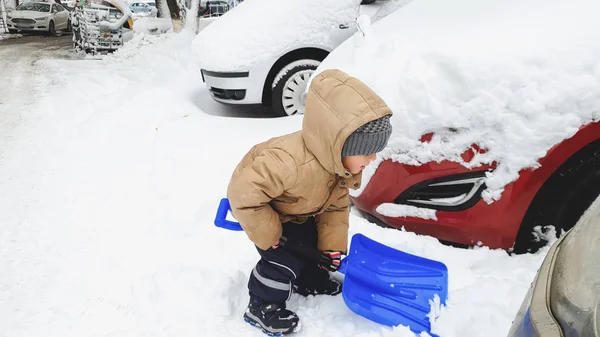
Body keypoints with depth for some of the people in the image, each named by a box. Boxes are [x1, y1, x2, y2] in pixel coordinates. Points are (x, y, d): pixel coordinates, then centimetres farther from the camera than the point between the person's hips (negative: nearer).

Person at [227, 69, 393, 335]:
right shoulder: (290, 163, -49)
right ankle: (262, 307, 10)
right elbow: (243, 194, -43)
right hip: (255, 201, -7)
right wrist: (268, 237, -31)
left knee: (312, 241, 13)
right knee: (283, 258, -12)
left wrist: (332, 244, -15)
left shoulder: (342, 162, -21)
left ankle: (311, 281, 41)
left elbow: (336, 205, -8)